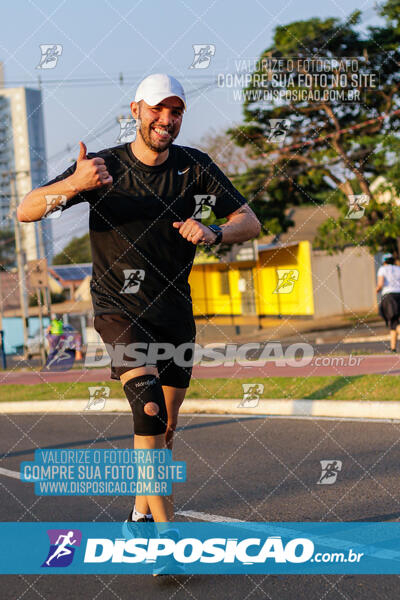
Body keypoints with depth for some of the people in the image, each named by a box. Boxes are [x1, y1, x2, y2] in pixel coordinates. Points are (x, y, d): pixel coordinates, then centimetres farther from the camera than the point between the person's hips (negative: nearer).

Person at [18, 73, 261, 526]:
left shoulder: (194, 166, -1)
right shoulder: (105, 166, -9)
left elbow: (250, 223, -2)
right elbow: (26, 211, -15)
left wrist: (213, 233, -25)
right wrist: (73, 185, -35)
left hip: (174, 313, 4)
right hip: (118, 310, -4)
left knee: (164, 428, 10)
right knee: (149, 408, -25)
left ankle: (141, 513, 33)